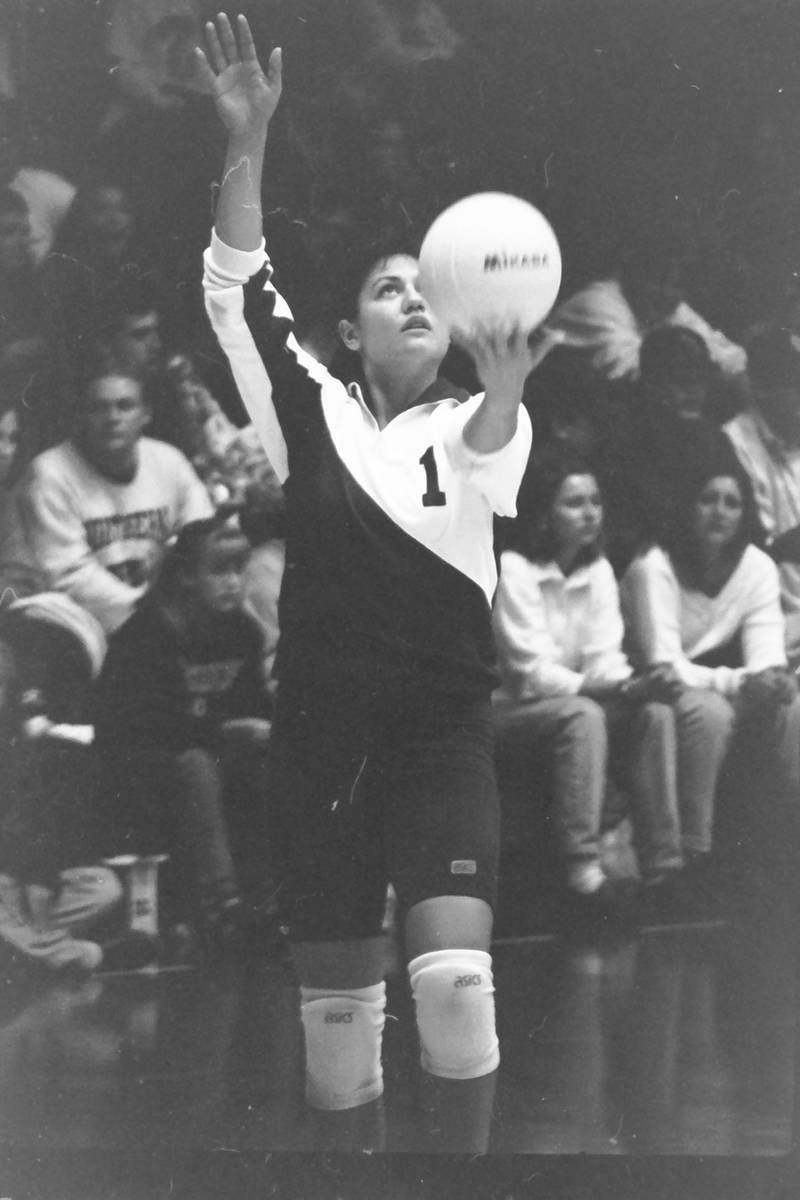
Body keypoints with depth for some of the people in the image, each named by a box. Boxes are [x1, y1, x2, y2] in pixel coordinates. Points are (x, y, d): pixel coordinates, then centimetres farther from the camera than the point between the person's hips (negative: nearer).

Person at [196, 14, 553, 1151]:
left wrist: (506, 389, -48)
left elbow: (482, 459, -23)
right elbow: (235, 288, -5)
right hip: (319, 731, 2)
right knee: (336, 1001, 3)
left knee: (456, 975, -19)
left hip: (441, 727, -1)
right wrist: (248, 141, -20)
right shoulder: (311, 410, 7)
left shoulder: (474, 422, 3)